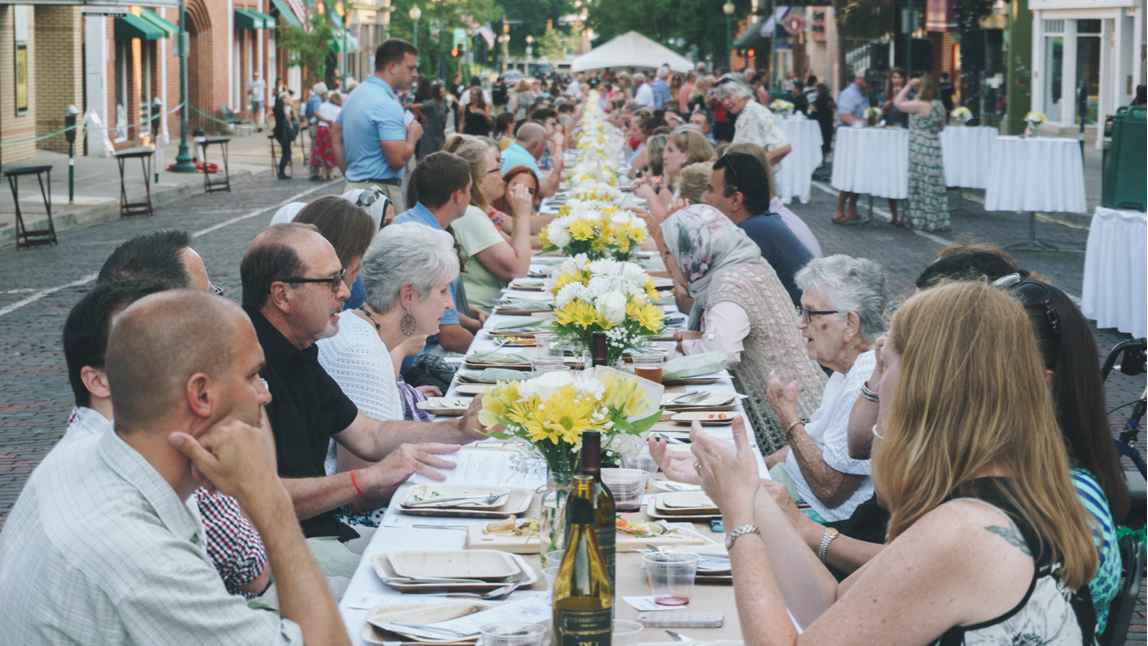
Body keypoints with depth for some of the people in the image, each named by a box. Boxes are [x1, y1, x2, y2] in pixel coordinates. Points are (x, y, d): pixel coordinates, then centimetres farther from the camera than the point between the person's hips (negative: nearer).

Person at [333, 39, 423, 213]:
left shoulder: (356, 93, 13)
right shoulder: (386, 104, -18)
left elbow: (336, 137, 22)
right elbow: (398, 159, -23)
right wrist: (413, 135, -4)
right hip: (381, 191, -10)